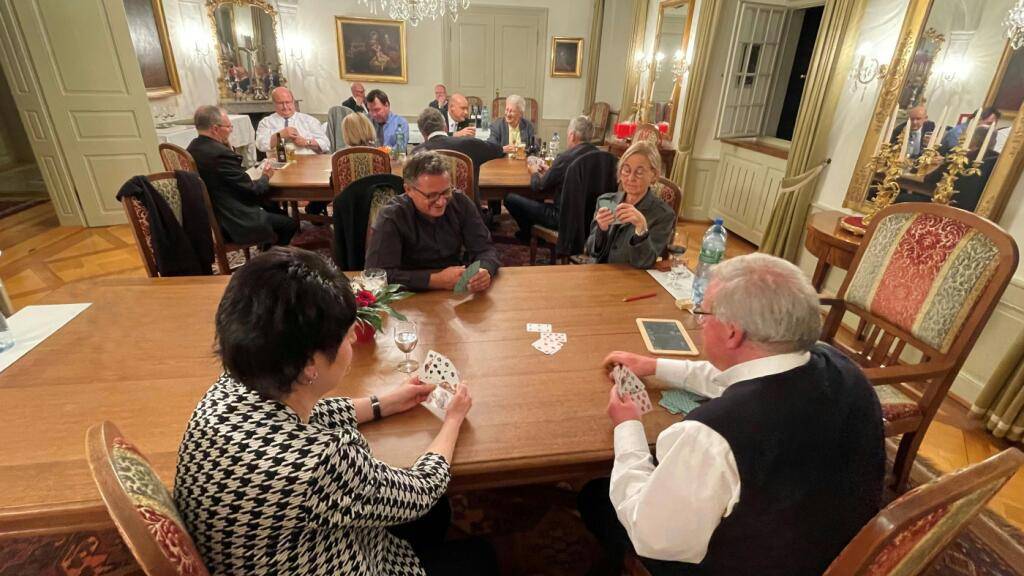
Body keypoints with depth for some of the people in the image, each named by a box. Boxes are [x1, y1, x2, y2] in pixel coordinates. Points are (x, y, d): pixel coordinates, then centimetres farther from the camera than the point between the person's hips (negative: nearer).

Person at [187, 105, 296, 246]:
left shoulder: (193, 147, 4)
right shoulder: (220, 153, -25)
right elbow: (253, 191, -20)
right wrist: (265, 177, 1)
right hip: (231, 223, -10)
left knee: (275, 210, 23)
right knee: (290, 224, -1)